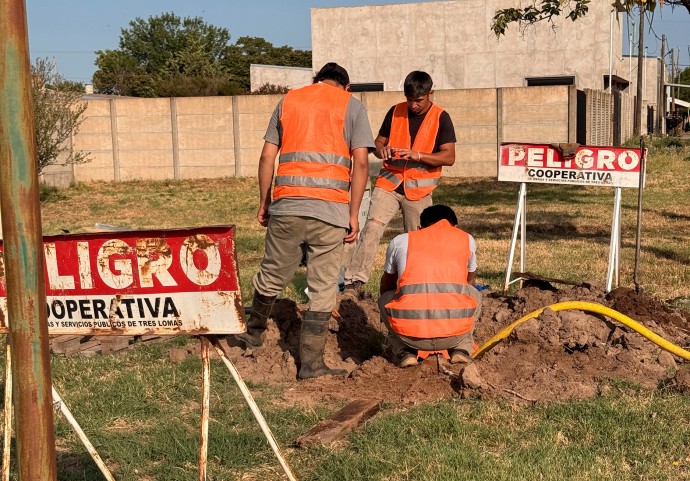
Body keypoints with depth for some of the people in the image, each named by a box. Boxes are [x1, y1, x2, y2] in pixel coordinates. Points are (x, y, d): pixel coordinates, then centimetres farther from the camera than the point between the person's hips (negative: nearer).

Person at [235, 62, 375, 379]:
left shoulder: (288, 100, 16)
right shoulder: (352, 106, 8)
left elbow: (267, 157, 10)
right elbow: (360, 162, -3)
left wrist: (263, 204, 16)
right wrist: (353, 215, -1)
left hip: (286, 206, 3)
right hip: (330, 210, -3)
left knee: (272, 276, 19)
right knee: (323, 288, 5)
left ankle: (254, 332, 39)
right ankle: (311, 363, 8)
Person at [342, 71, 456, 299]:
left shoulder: (441, 118, -3)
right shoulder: (395, 112, 6)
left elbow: (449, 157, -9)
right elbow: (377, 143, 13)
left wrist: (418, 155, -23)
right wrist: (382, 150, -13)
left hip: (419, 189, -1)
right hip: (389, 182, 1)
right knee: (372, 227, -15)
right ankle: (355, 283, -18)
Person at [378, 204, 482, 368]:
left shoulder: (400, 241, 21)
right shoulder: (466, 239, 22)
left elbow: (386, 285, 38)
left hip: (409, 334, -1)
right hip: (455, 333, 1)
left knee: (385, 298, 32)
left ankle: (405, 351, 14)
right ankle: (461, 348, 17)